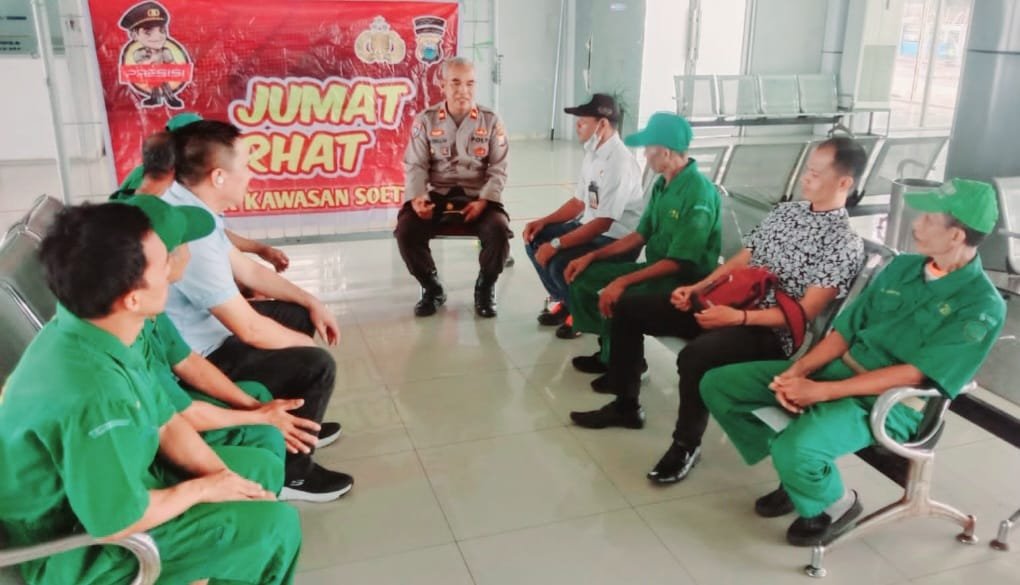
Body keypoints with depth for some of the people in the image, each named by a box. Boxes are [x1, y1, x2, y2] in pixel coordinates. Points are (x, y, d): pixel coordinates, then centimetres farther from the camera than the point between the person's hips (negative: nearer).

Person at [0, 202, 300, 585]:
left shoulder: (93, 333, -9)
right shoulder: (93, 396, -38)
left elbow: (165, 423, 2)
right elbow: (118, 523, -28)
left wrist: (225, 479, -9)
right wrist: (201, 489, -12)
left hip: (112, 475, 9)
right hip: (77, 545, -8)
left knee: (264, 467, 12)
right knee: (276, 524, -11)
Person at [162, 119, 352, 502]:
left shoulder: (190, 207, 0)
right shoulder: (189, 233, -32)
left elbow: (248, 271, 12)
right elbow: (251, 329, -28)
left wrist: (313, 304, 9)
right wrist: (307, 342, -9)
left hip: (206, 331, 10)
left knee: (298, 314, 18)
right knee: (317, 365, -14)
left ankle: (297, 423, 32)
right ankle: (290, 472, 5)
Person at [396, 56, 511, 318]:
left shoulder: (490, 120, 3)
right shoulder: (426, 120, 3)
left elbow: (499, 169, 1)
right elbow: (415, 166, 1)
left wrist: (484, 201, -16)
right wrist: (416, 198, -19)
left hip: (477, 197, -1)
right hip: (437, 196, 1)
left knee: (499, 230, -31)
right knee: (405, 229, -25)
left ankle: (485, 288, 0)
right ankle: (432, 288, 2)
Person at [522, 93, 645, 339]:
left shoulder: (619, 163, -25)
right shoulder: (593, 153, 4)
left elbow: (602, 223, -28)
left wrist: (556, 244, -25)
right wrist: (543, 221, 3)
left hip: (617, 240, -10)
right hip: (590, 226, 10)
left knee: (560, 264, -28)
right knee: (535, 239, 5)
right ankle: (563, 300, 19)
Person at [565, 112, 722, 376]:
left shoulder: (699, 193, -23)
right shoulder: (662, 184, 5)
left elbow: (679, 262, -25)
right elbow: (640, 235, 12)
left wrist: (623, 282, -29)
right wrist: (592, 256, 4)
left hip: (684, 280, -9)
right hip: (656, 268, 9)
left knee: (615, 299, -30)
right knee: (583, 274, 2)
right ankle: (611, 348, 11)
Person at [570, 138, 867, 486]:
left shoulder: (845, 244, -12)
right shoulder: (786, 211, 11)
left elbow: (805, 312, -18)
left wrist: (739, 317, -26)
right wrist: (697, 288, 0)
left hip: (771, 331, -8)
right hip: (727, 302, 8)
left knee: (695, 356, -38)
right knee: (629, 309, 2)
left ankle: (687, 444, -10)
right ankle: (625, 405, 14)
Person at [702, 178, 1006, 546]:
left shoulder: (983, 306, -12)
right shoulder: (903, 266, 9)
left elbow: (914, 374, -19)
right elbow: (845, 330, 8)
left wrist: (822, 392, -22)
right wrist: (797, 370, -10)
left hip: (888, 402, -7)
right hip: (837, 368, 7)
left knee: (795, 449, -35)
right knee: (718, 384, -2)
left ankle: (836, 504, 2)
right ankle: (800, 473, 12)